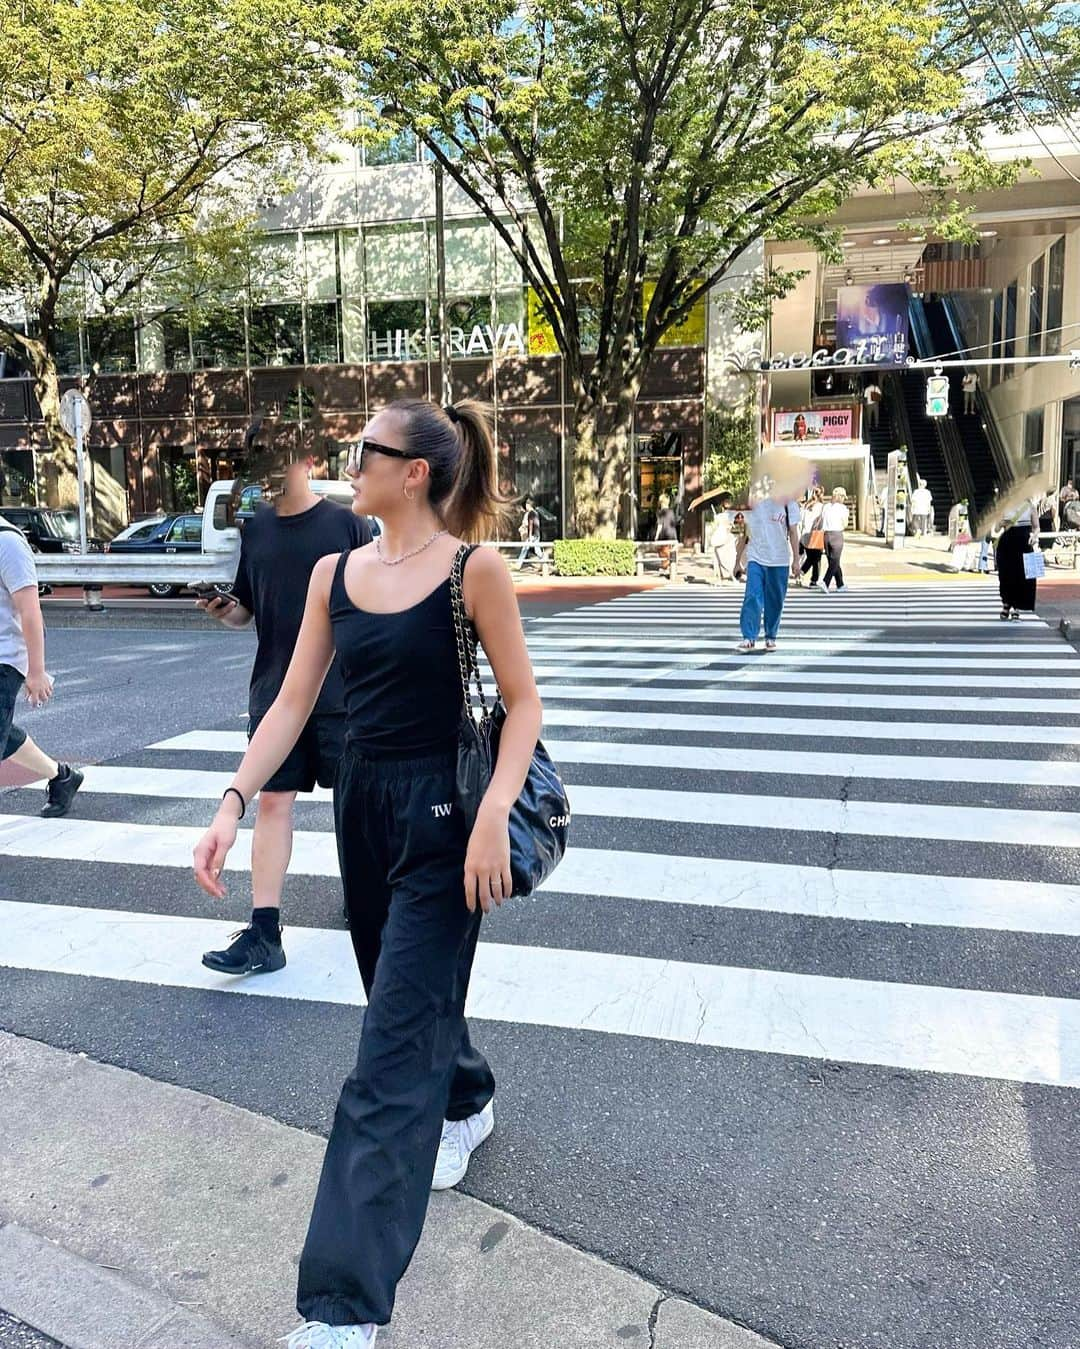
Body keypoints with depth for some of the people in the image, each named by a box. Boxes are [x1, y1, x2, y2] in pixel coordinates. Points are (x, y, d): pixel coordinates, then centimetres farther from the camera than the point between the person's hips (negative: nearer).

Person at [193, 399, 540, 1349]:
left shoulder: (474, 570, -11)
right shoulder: (335, 573, 4)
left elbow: (523, 702, -9)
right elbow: (294, 701, 5)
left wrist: (494, 816, -20)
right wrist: (235, 802, -5)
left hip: (441, 816, -6)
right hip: (362, 805, 6)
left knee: (394, 1045, -5)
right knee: (411, 992, 23)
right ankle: (466, 1103, 54)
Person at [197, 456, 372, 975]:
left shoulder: (347, 524, -4)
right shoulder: (254, 529, 8)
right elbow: (246, 611, 13)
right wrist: (224, 611, -8)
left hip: (340, 692, -3)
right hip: (273, 692, 3)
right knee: (272, 801, 1)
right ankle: (263, 934, 3)